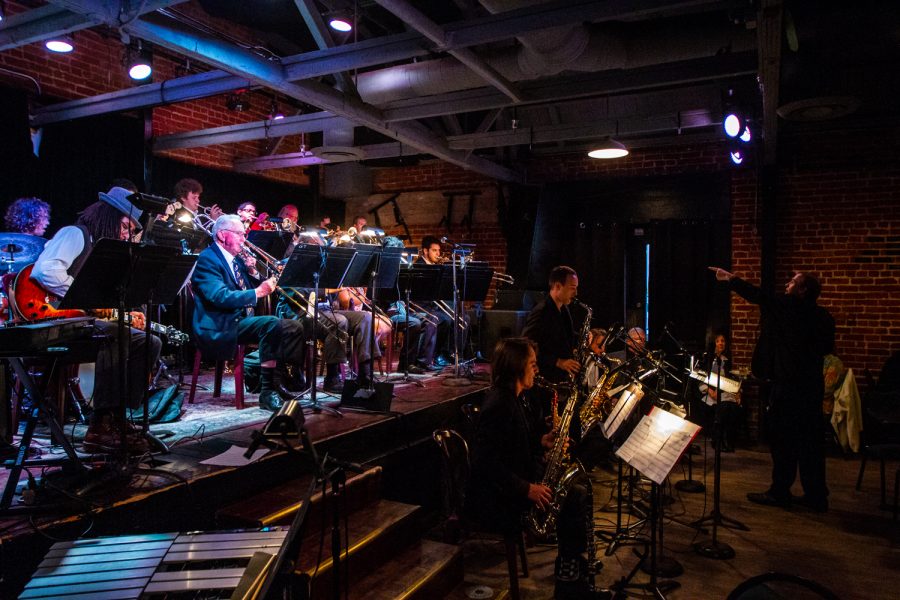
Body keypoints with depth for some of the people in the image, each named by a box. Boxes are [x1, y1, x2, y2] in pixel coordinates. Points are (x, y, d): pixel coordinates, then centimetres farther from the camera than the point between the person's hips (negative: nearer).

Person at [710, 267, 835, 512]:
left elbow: (757, 295, -7)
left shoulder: (788, 307, -12)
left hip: (787, 384, -7)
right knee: (810, 441, 12)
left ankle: (780, 492, 11)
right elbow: (827, 347, 19)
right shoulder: (823, 317, 9)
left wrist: (731, 279, 2)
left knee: (783, 439, 2)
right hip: (811, 385, 7)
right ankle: (816, 495, 19)